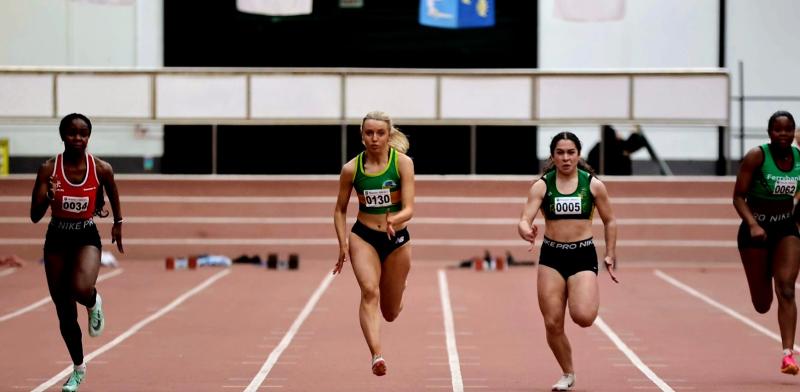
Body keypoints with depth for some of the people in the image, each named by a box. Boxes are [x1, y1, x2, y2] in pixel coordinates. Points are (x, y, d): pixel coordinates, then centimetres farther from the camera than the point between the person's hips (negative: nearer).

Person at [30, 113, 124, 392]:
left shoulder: (101, 169, -11)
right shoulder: (48, 169, -12)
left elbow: (111, 193, 14)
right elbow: (34, 216, -14)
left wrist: (118, 223, 24)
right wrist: (47, 198, -33)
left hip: (87, 237, -1)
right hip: (57, 238, 1)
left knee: (81, 289, -32)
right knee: (64, 312, 8)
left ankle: (94, 304, 8)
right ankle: (78, 368, 29)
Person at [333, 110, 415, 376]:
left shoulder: (403, 163, -11)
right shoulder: (351, 169, -6)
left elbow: (409, 209, -16)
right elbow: (340, 210, 7)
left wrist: (394, 220, -37)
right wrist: (343, 245, -2)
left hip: (397, 240, 0)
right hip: (363, 237, 0)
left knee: (391, 313, 12)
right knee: (370, 291, -28)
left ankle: (399, 288, 50)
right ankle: (377, 355, -37)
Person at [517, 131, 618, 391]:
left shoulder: (593, 185, 0)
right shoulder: (541, 186, -2)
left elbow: (609, 222, 12)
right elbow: (524, 220, -11)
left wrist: (611, 255, 8)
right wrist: (526, 231, -34)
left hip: (584, 255, -1)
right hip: (551, 256, 1)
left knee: (583, 317, -21)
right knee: (553, 324, 0)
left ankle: (592, 298, 17)